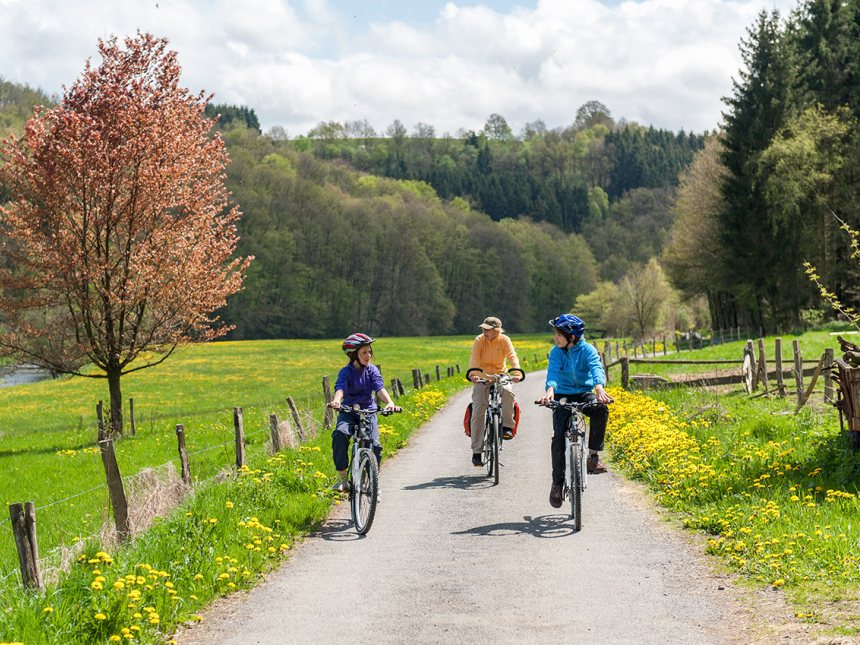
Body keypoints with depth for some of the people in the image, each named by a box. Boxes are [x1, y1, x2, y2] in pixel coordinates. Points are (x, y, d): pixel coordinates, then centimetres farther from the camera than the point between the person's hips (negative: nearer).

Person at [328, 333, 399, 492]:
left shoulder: (372, 370, 0)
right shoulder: (346, 372, -6)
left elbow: (379, 388, -15)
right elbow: (340, 388, -25)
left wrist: (389, 402, -36)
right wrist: (336, 401, -49)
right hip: (348, 411, -2)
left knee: (375, 445, -18)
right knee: (340, 434, -32)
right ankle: (342, 477, -22)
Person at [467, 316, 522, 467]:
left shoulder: (504, 340, -8)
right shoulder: (479, 340, -9)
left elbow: (512, 356, -22)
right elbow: (474, 358, -22)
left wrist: (516, 373, -41)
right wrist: (473, 374, -41)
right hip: (482, 378, 0)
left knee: (508, 392, -35)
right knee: (478, 413, -9)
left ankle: (507, 426, -19)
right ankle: (477, 452, -3)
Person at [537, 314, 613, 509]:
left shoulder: (587, 350, -10)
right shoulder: (556, 352, -5)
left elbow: (596, 368, -28)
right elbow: (553, 371, -22)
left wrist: (599, 387, -50)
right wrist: (550, 389, -44)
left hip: (584, 394, -1)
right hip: (563, 396, 1)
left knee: (601, 410, -34)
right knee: (559, 437, -14)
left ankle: (593, 456, -21)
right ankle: (557, 483, -1)